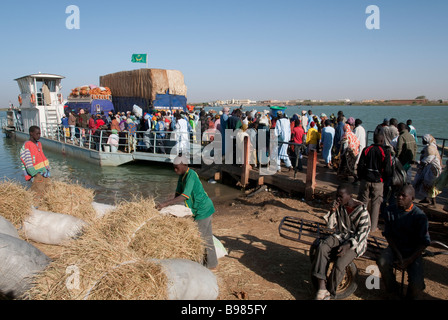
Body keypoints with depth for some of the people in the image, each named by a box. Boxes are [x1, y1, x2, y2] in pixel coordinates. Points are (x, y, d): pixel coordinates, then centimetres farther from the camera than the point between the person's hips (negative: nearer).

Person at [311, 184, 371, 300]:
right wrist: (332, 211, -15)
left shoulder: (362, 210, -14)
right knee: (321, 248, -27)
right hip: (340, 236, 5)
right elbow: (330, 225, 4)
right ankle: (321, 289, -27)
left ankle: (329, 292, -3)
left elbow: (362, 233, -12)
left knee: (339, 264, -28)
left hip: (355, 241, -4)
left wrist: (347, 246, -23)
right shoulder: (338, 205, 0)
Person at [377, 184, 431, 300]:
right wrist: (398, 254, -12)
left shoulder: (420, 216, -12)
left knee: (417, 284, -21)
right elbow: (388, 234, 0)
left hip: (413, 251, -2)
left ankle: (411, 296, 18)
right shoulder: (389, 211, -5)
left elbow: (424, 242, -8)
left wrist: (409, 260, -17)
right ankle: (392, 292, 1)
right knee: (382, 263, -29)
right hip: (395, 247, 2)